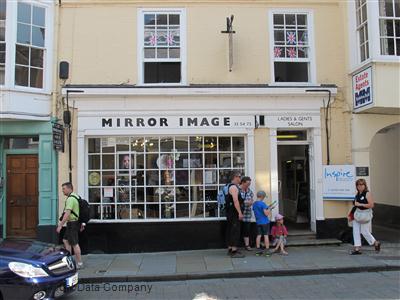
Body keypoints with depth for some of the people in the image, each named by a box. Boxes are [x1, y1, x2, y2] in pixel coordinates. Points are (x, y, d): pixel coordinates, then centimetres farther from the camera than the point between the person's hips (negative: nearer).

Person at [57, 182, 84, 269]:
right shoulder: (75, 196, 14)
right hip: (74, 222, 10)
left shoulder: (70, 199, -18)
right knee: (65, 240, 15)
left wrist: (60, 225, -23)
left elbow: (67, 214, -25)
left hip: (72, 223, -10)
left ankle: (79, 263, 3)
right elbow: (80, 211, 20)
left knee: (74, 244, -3)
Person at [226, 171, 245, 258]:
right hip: (234, 213, -11)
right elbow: (235, 201, -23)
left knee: (230, 231, 13)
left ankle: (230, 249, 20)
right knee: (235, 231, -9)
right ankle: (234, 251, -8)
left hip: (230, 212, 11)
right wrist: (240, 212, -23)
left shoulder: (230, 186, 18)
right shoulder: (234, 187, -15)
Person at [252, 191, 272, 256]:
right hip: (265, 222, -6)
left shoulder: (254, 204, 6)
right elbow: (266, 213, -17)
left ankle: (258, 250, 10)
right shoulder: (262, 203, -15)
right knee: (266, 235, -1)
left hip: (258, 222, 6)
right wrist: (269, 209, 2)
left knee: (259, 235, 8)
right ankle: (267, 250, 1)